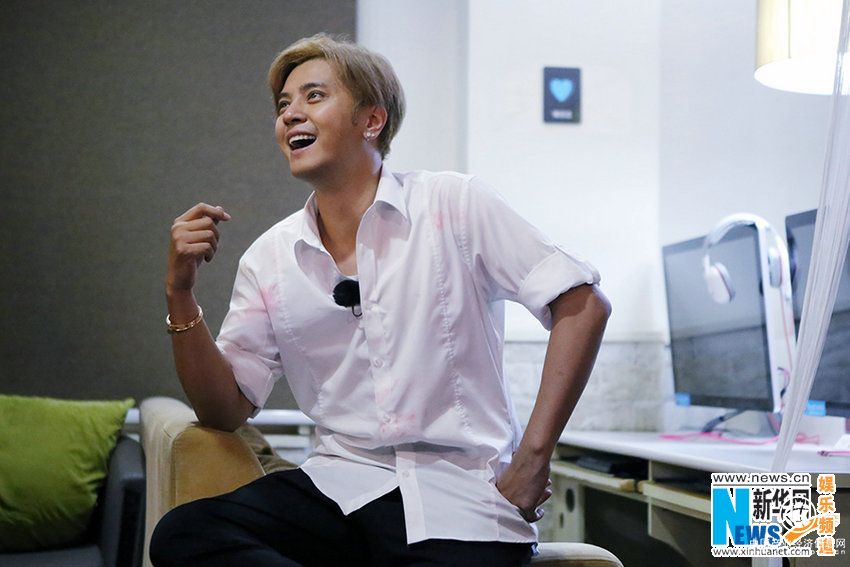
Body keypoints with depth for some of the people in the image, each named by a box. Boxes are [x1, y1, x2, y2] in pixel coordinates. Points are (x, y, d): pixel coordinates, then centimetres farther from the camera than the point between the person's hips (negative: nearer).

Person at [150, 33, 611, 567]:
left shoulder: (455, 205, -2)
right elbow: (226, 409, 9)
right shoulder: (268, 259, 8)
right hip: (338, 484, 5)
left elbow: (583, 303, -5)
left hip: (460, 499, -5)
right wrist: (181, 294, -5)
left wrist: (533, 458, -10)